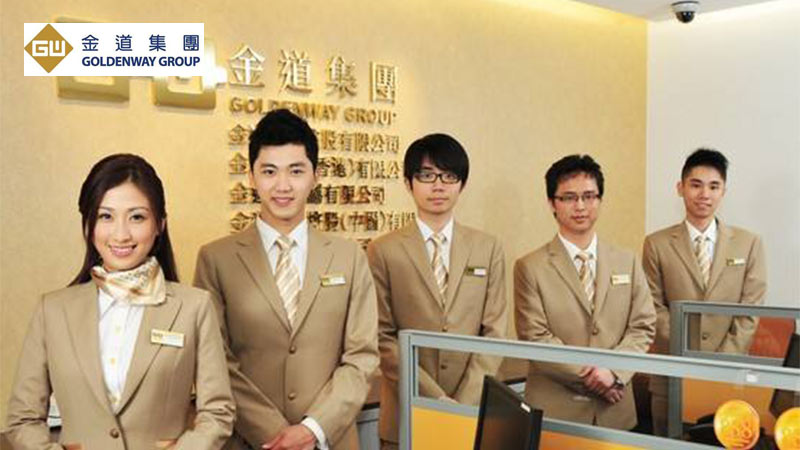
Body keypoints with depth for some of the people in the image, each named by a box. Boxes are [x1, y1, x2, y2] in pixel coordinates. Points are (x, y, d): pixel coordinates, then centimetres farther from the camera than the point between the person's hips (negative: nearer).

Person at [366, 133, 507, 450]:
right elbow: (383, 339, -6)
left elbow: (494, 333, 0)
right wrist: (437, 400, -14)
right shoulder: (383, 251, -2)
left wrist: (465, 404, -11)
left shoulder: (488, 249, 5)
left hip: (474, 413, 2)